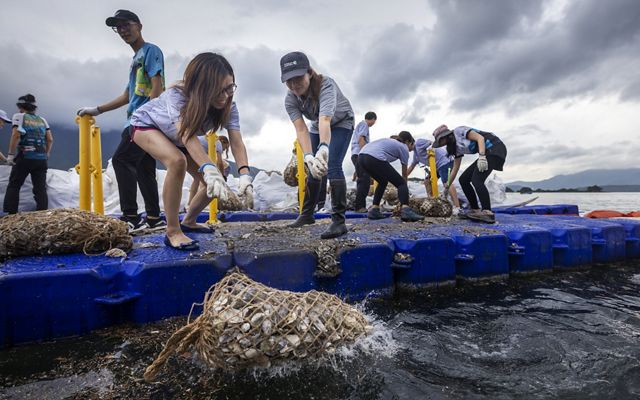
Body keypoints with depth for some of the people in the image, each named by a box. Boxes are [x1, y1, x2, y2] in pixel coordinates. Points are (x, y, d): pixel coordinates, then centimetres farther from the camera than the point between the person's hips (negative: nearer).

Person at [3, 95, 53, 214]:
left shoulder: (19, 116, 2)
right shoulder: (42, 120, 14)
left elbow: (16, 135, -9)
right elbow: (50, 139, 9)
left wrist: (10, 154, -6)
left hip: (24, 157, -3)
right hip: (41, 159, 3)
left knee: (13, 185, 7)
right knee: (40, 188, 3)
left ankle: (10, 213, 3)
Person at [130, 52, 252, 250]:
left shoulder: (228, 105, -27)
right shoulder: (177, 95, -40)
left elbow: (237, 142, -38)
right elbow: (187, 135, -55)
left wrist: (244, 175, -55)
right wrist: (209, 169, -71)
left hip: (175, 138, 5)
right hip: (146, 124, -5)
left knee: (215, 183, -6)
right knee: (177, 161, -38)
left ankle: (188, 221, 22)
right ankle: (173, 232, -25)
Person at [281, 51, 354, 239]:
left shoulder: (326, 85, -38)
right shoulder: (290, 99, -24)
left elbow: (325, 120, -56)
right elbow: (301, 129, -36)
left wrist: (323, 148, -74)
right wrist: (308, 156, -54)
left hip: (341, 123, -5)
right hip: (317, 127, 5)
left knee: (332, 166, -24)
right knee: (313, 169, 6)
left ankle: (339, 221, -22)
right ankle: (307, 214, 23)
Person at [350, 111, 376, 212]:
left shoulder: (360, 124, 29)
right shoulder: (364, 124, 1)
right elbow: (361, 139, -13)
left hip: (356, 155, 10)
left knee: (362, 180, 9)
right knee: (365, 180, -15)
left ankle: (360, 206, 9)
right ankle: (360, 206, -19)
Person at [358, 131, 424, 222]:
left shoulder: (390, 141, 38)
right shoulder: (404, 148, 19)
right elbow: (404, 174, 24)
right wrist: (404, 191, 34)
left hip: (361, 157, 7)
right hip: (375, 159, -7)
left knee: (383, 181, 28)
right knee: (401, 183, 5)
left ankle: (374, 210, 18)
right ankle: (406, 210, -18)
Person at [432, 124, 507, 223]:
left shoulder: (459, 131, -8)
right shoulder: (457, 147, 15)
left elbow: (480, 138, -18)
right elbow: (455, 169, 18)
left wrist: (481, 156, -31)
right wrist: (447, 188, 20)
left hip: (495, 148, -9)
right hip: (487, 153, 9)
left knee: (476, 180, -23)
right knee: (463, 180, 4)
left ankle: (488, 213, -23)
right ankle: (476, 210, 6)